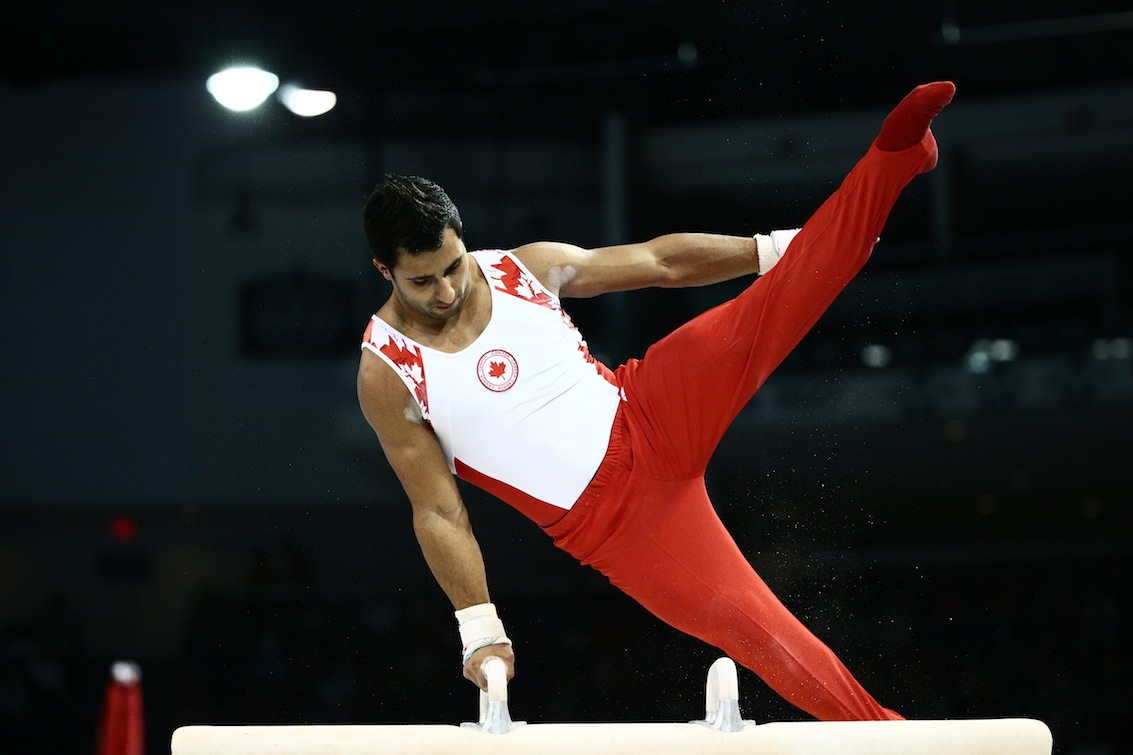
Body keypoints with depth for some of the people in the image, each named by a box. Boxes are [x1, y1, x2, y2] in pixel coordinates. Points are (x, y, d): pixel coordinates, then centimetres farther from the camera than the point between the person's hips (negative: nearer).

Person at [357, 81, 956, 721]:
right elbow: (438, 513, -7)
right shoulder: (388, 375, -10)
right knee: (756, 632, -11)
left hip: (650, 420, 3)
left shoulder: (524, 269, -1)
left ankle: (894, 158, -19)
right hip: (603, 520, -3)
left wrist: (775, 249, 3)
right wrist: (480, 629, -9)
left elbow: (659, 262, 4)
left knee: (775, 308, -17)